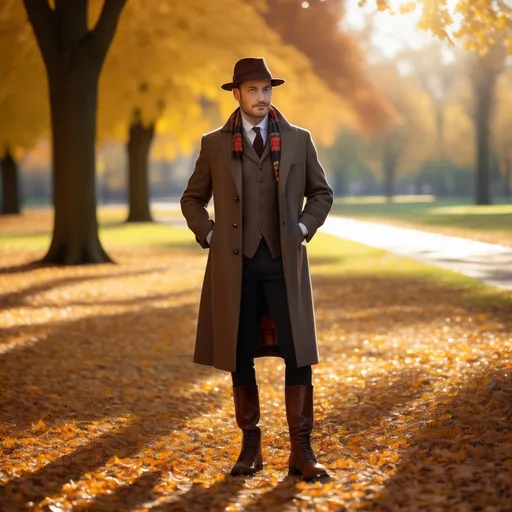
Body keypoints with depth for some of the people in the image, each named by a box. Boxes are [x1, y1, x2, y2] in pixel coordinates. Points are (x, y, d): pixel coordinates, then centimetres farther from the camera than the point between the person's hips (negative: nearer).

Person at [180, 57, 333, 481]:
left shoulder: (298, 140, 6)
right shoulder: (215, 144, 5)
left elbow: (321, 193, 16)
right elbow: (193, 199, 15)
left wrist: (304, 229, 3)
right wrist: (209, 237, 2)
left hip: (285, 263, 0)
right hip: (235, 265, 0)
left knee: (298, 355, -6)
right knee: (240, 358, 5)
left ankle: (301, 451, 0)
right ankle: (250, 447, 16)